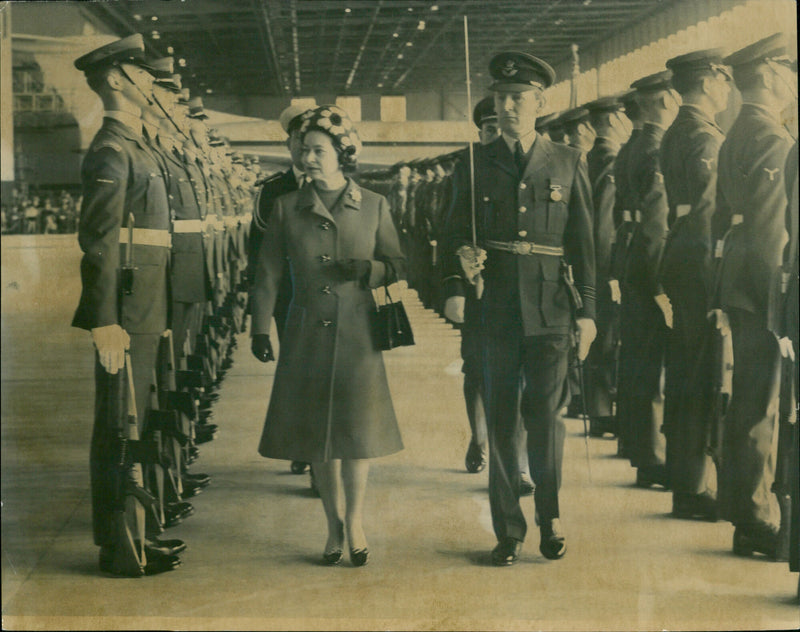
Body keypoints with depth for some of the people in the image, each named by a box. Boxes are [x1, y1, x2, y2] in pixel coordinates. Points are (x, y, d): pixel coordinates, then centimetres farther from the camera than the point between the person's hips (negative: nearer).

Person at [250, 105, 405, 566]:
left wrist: (368, 269, -13)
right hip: (307, 334, 1)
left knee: (358, 425, -5)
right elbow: (268, 273, 5)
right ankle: (335, 525, 20)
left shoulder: (375, 206, 2)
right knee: (318, 430, 6)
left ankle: (355, 522, 12)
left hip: (357, 333, -1)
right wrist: (261, 330, 0)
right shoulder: (288, 208, 3)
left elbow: (399, 265, 8)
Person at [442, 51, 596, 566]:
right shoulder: (475, 166, 9)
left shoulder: (569, 164, 8)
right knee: (501, 421, 4)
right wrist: (457, 283, -7)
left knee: (547, 416, 2)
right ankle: (509, 530, 13)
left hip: (550, 310, -1)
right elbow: (456, 234, 11)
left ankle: (550, 519, 20)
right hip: (497, 309, 1)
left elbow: (584, 241, 7)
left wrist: (588, 310, 3)